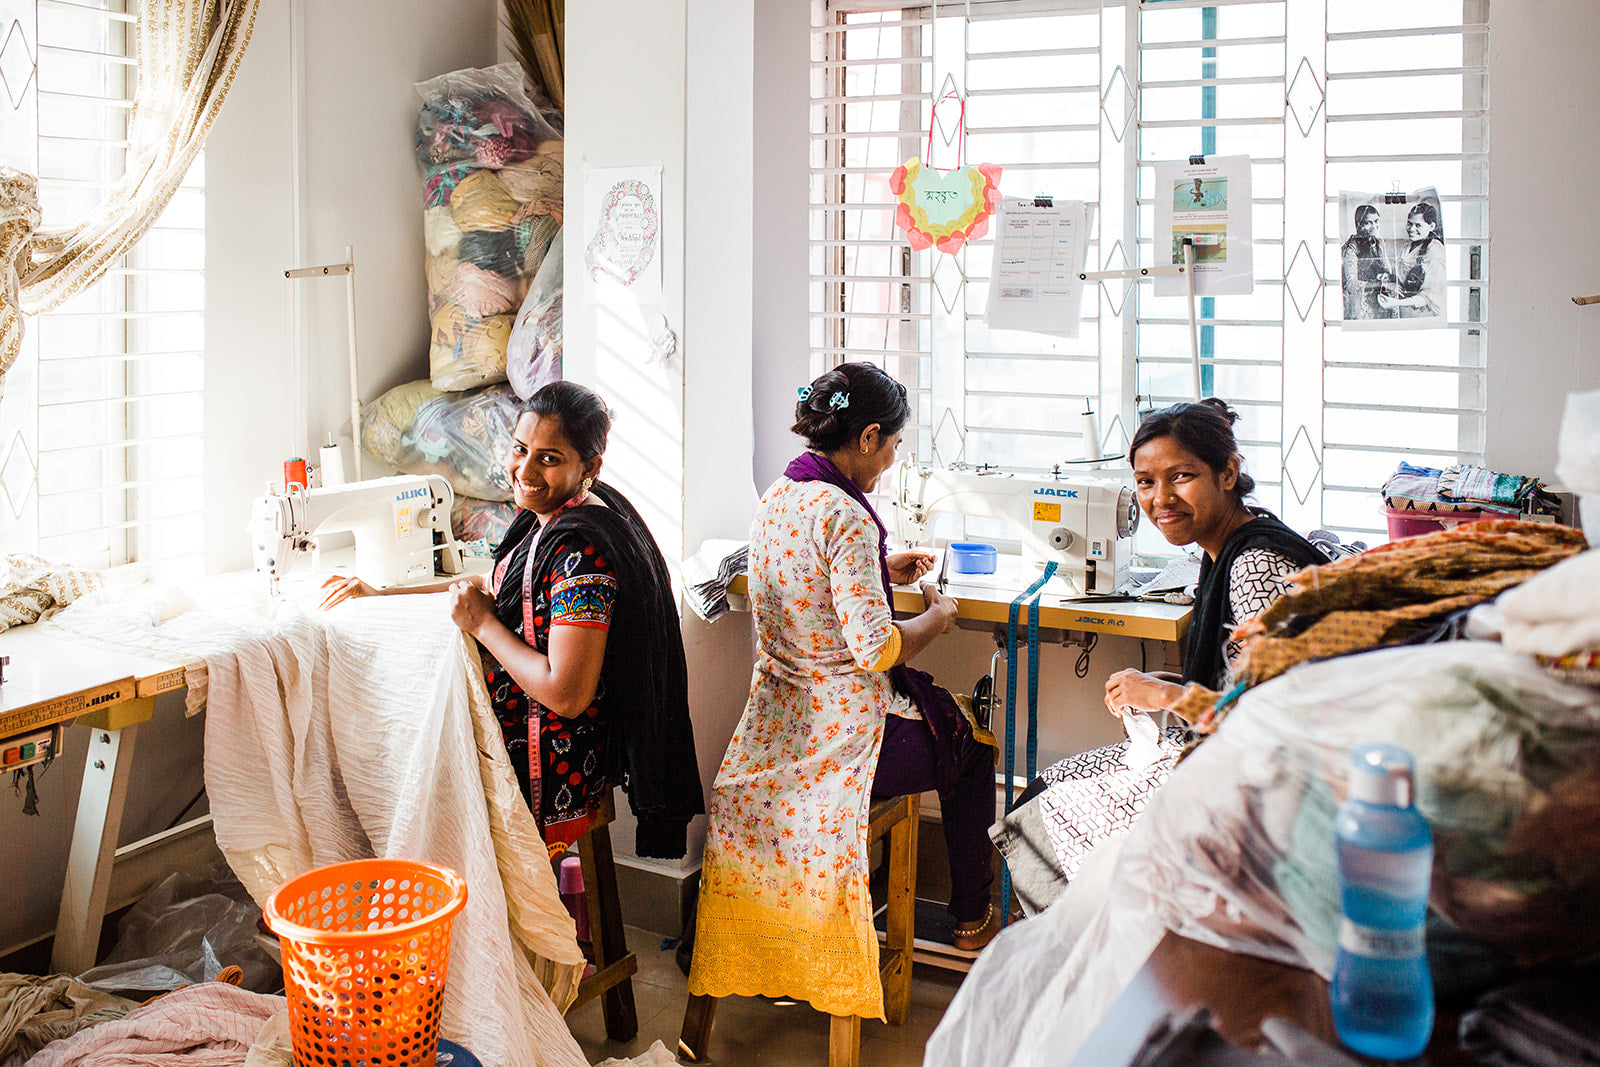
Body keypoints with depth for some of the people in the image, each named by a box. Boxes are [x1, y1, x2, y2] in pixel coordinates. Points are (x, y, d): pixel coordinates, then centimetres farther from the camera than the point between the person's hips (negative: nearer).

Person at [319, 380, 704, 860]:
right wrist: (383, 594, 20)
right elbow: (494, 585, 22)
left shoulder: (580, 549, -28)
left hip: (549, 781, -10)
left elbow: (567, 695, -30)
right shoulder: (549, 516, 3)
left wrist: (482, 624, -18)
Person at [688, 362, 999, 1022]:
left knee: (941, 708, 32)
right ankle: (972, 917, 36)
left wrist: (881, 568, 21)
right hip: (841, 732, -8)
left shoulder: (777, 496, 4)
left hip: (779, 721, 8)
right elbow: (875, 646, -27)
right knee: (971, 746, 20)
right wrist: (938, 617, -10)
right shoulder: (845, 516, -24)